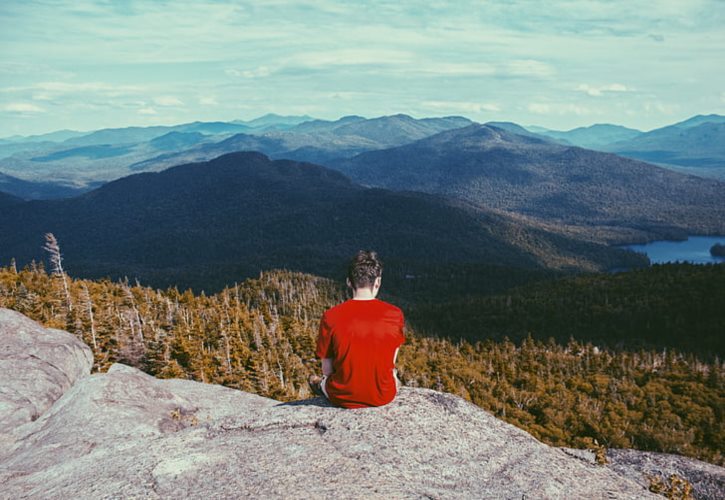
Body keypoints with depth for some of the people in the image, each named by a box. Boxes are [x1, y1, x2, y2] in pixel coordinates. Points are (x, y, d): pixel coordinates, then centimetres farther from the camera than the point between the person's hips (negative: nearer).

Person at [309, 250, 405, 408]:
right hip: (384, 397, 1)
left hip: (343, 398, 0)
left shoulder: (330, 317, -16)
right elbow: (391, 362, 2)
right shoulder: (395, 315, -13)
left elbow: (327, 370, -6)